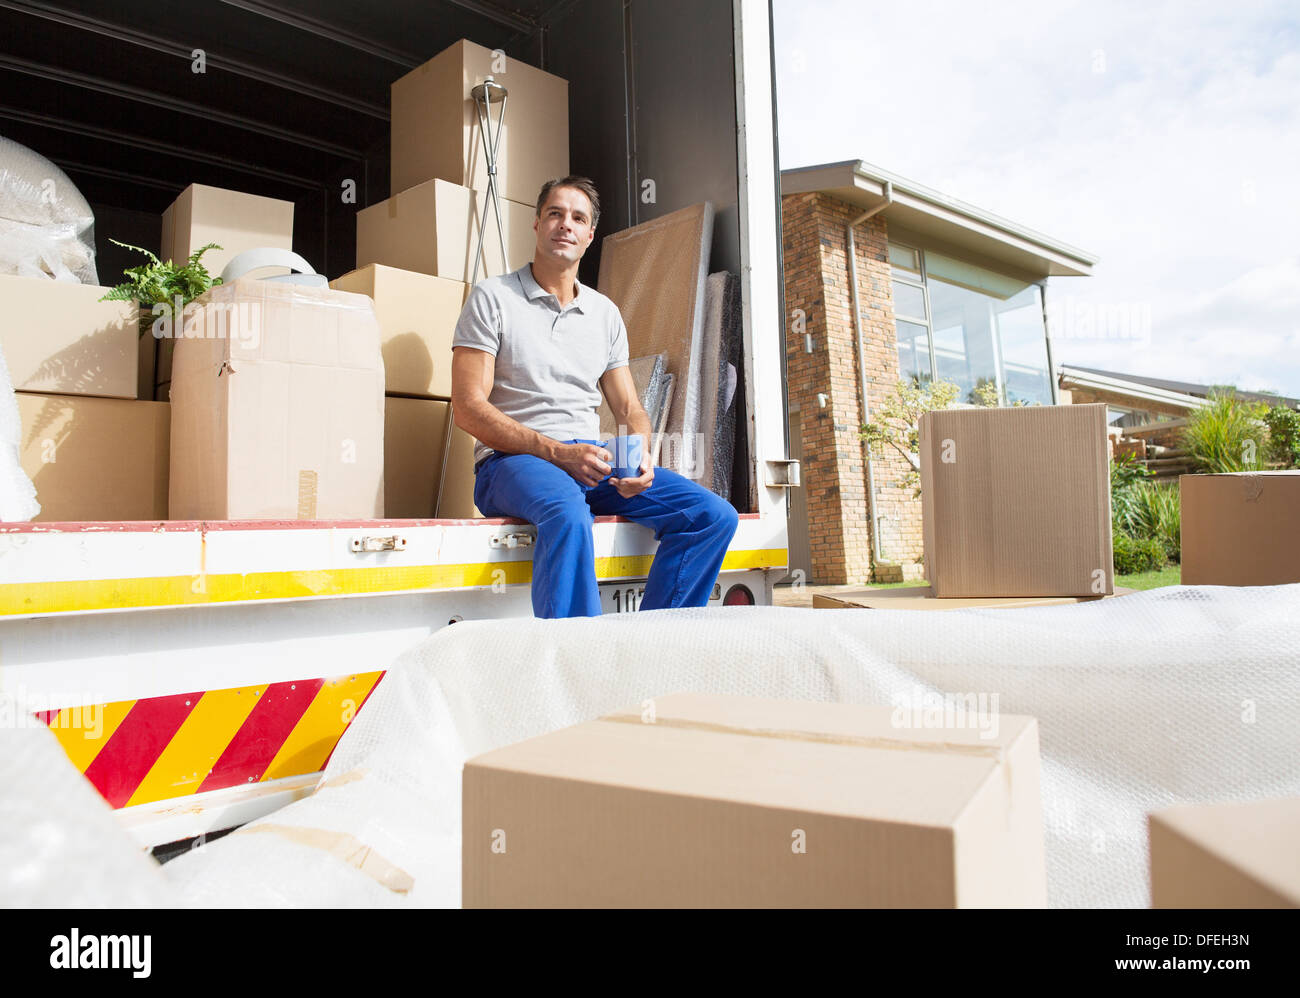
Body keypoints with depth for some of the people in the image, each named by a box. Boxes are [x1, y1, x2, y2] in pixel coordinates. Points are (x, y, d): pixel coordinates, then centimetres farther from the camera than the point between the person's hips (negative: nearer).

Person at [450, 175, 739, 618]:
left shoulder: (605, 313, 19)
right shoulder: (493, 297, 4)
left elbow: (630, 409, 18)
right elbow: (468, 408, -6)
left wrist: (641, 456, -7)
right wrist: (557, 452, -17)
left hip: (593, 460, 5)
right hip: (513, 459, -5)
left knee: (715, 515, -13)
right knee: (569, 515, -40)